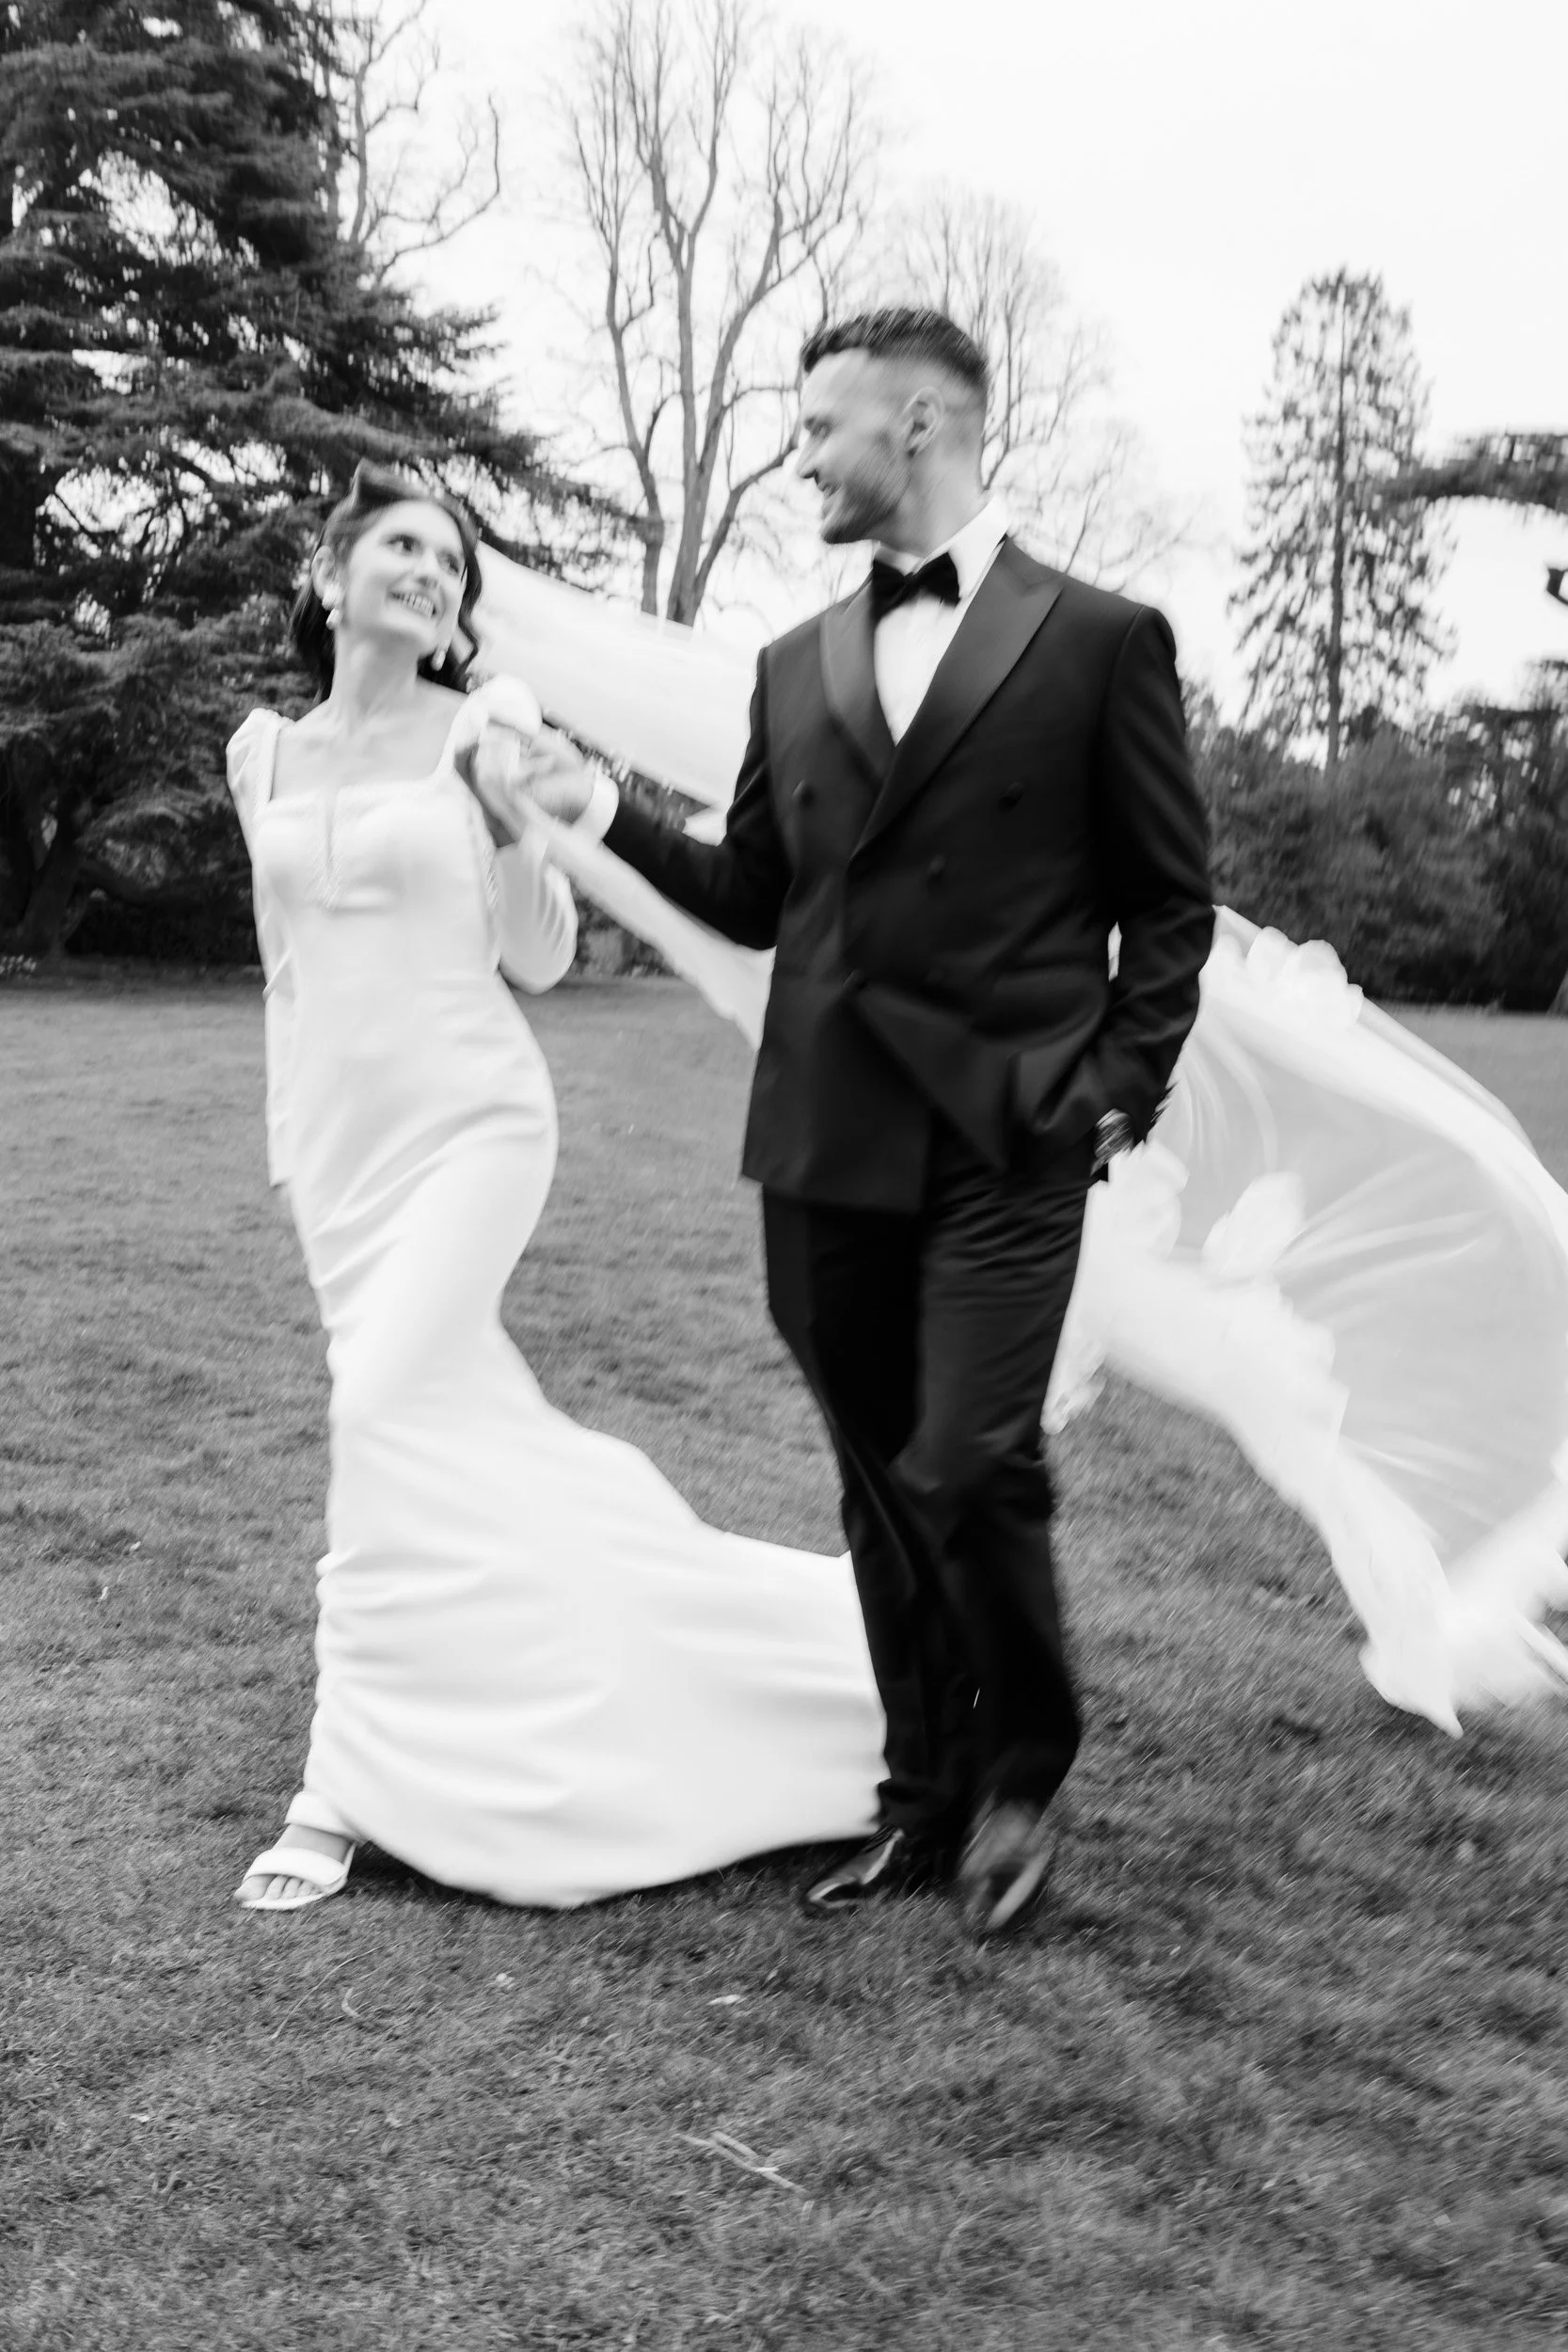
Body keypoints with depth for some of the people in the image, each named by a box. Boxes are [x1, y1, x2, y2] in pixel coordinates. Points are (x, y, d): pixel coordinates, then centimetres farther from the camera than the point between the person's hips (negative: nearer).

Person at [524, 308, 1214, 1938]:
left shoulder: (1099, 641, 2)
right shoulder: (797, 668, 14)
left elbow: (1167, 901, 4)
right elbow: (755, 899, 16)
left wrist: (1124, 1088, -5)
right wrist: (609, 813, 4)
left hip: (1006, 1140, -4)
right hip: (825, 1137, 5)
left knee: (968, 1469, -12)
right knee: (879, 1484, 10)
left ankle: (1025, 1767, 15)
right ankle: (925, 1797, 25)